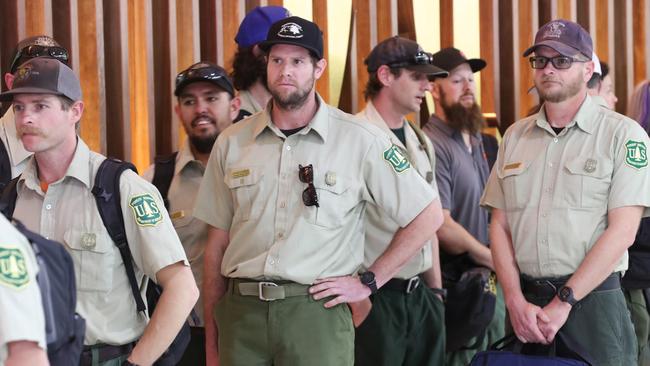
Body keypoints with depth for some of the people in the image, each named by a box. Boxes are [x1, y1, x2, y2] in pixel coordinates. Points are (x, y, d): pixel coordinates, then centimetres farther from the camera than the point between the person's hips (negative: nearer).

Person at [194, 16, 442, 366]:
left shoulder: (359, 139, -2)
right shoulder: (231, 142, 7)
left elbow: (427, 215, 2)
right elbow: (217, 244, 11)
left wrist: (368, 282, -1)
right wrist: (211, 338, 8)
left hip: (316, 312, -3)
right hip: (241, 312, 3)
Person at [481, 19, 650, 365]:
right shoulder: (515, 136, 11)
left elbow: (622, 230, -10)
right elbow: (500, 224, 9)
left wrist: (564, 303, -14)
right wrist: (516, 302, -5)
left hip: (592, 299, -4)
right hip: (525, 301, 4)